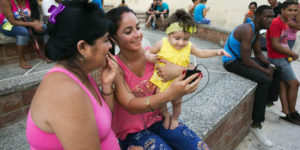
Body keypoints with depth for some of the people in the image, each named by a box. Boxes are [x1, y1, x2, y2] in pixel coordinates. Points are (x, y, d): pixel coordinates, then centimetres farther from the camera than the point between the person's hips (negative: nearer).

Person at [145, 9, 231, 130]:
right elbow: (148, 52, -5)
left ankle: (174, 118, 49)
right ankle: (166, 115, 35)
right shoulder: (162, 43, -16)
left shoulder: (188, 47, -8)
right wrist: (150, 57, -28)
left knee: (177, 102, 19)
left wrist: (216, 52, -4)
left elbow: (201, 53, 7)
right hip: (162, 80, -2)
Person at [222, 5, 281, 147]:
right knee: (264, 80, -27)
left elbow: (258, 53, 13)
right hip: (232, 61, -11)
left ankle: (269, 102, 29)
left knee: (276, 70, 16)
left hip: (241, 59, 11)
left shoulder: (256, 30, 8)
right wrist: (266, 71, -18)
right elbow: (246, 60, -28)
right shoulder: (247, 30, -24)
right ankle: (256, 124, -19)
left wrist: (270, 65, -4)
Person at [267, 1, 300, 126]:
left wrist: (289, 53, 1)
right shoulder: (276, 23, -18)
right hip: (277, 58, -9)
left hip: (283, 58, 9)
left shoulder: (285, 23, 12)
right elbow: (275, 45, -20)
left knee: (283, 84, 9)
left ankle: (286, 113, 16)